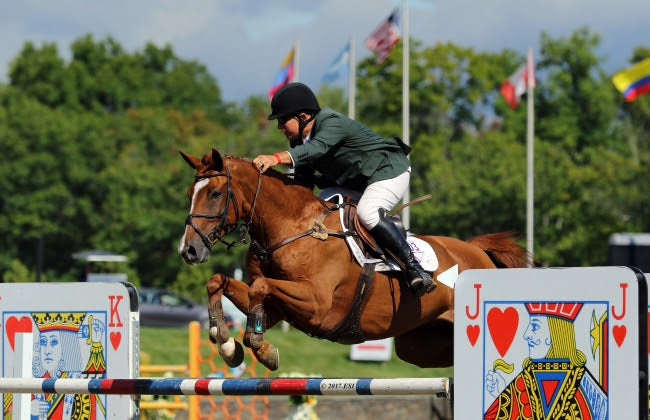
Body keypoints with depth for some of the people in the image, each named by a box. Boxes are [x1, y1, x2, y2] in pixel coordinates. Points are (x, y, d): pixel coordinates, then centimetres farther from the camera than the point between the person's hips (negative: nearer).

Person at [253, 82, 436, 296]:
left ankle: (415, 269, -33)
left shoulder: (333, 124, -28)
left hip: (389, 170, -10)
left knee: (367, 212, -34)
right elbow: (303, 183, 5)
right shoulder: (299, 140, 0)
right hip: (355, 182, 10)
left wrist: (278, 157, -64)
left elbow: (317, 148, -50)